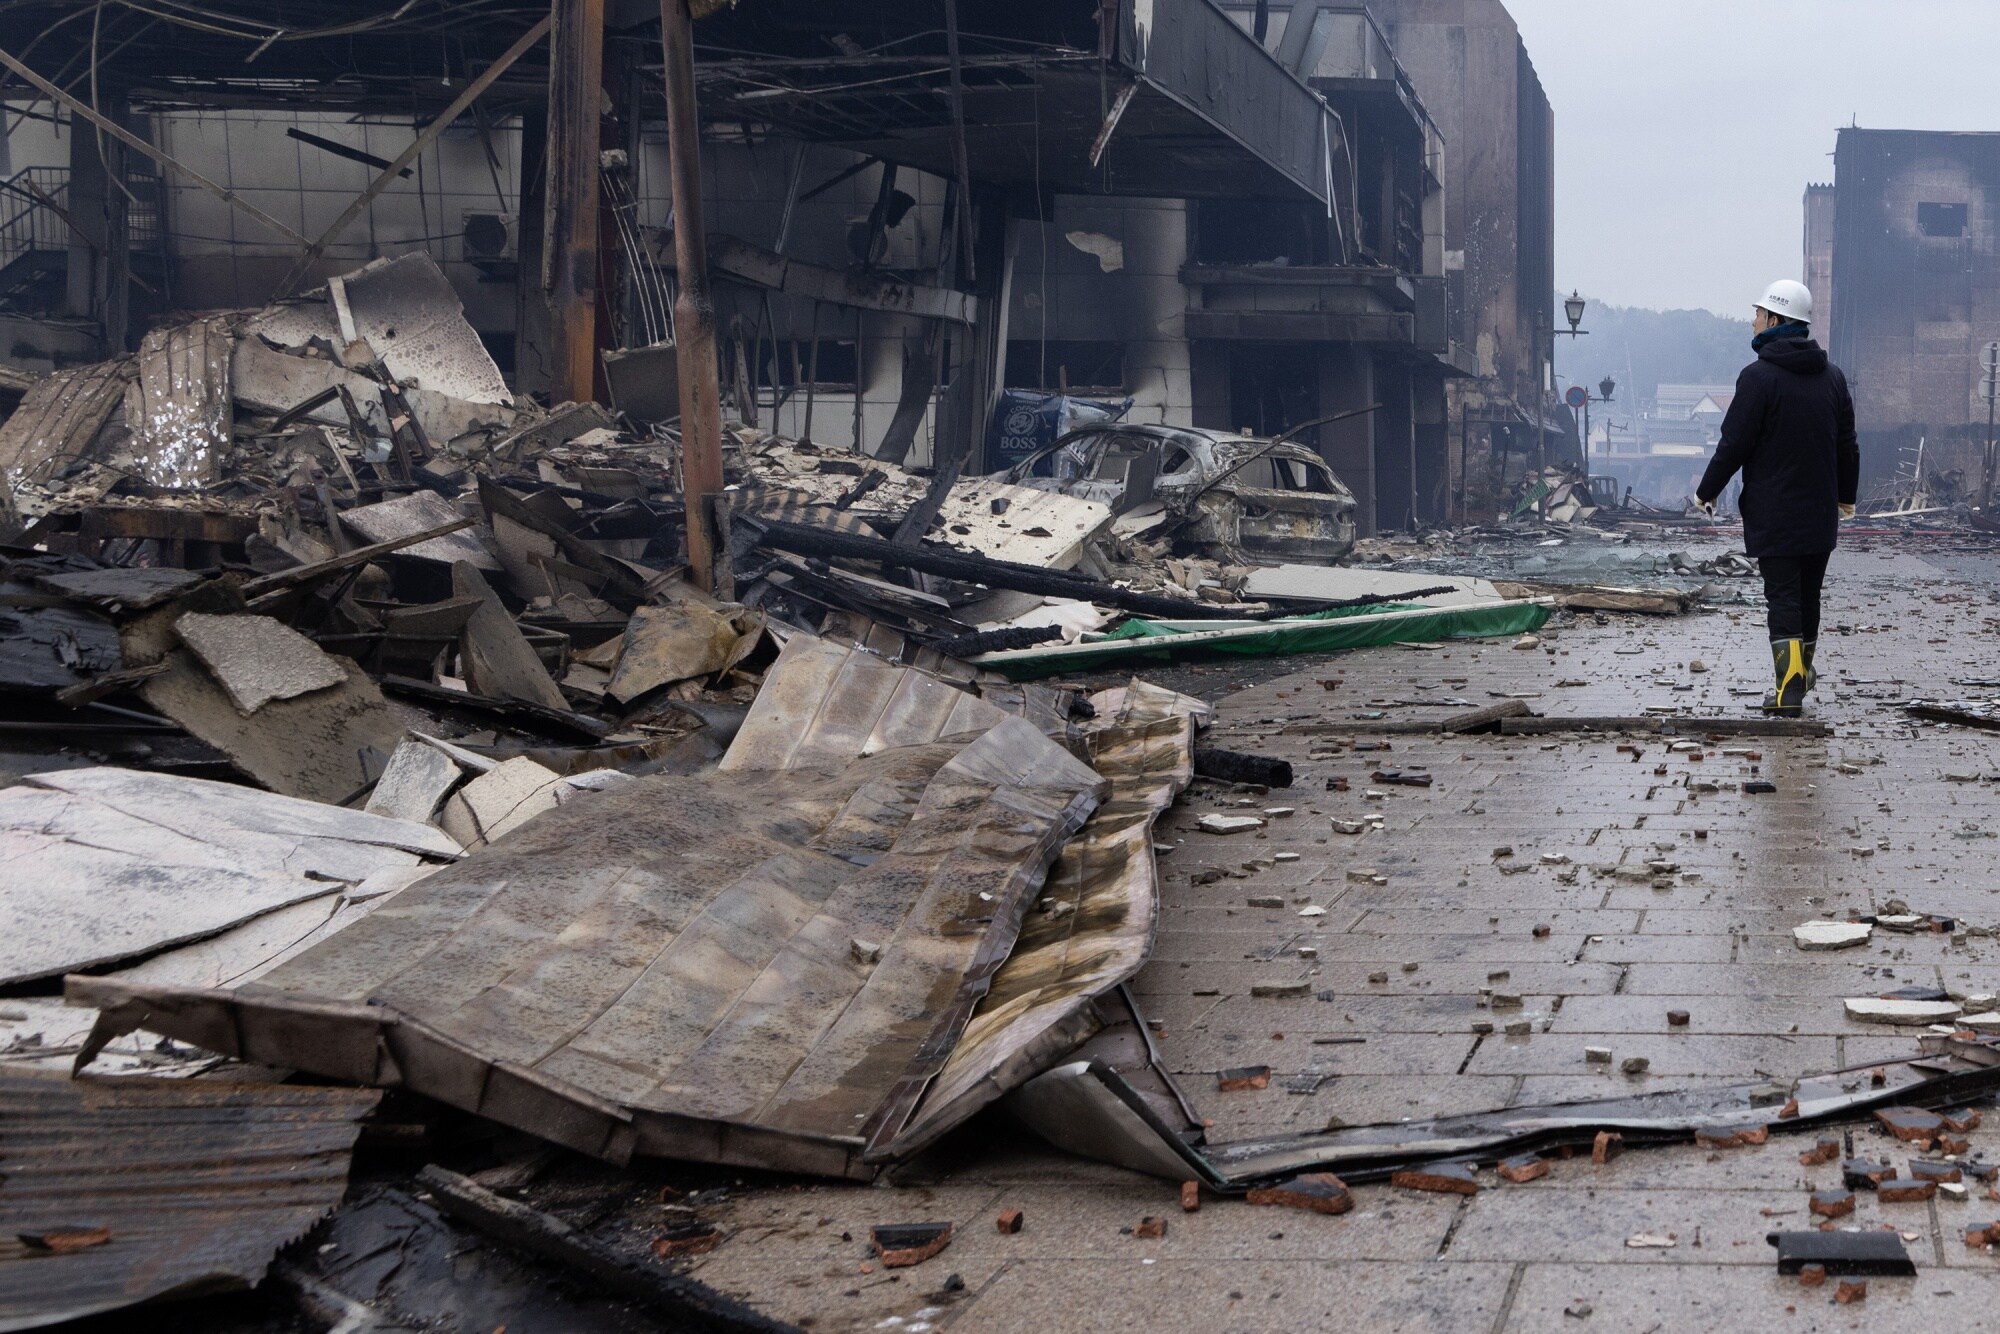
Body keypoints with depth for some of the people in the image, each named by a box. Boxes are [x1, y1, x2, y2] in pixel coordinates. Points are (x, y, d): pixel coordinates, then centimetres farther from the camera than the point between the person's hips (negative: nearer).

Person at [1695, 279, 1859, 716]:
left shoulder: (1759, 377, -13)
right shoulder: (1832, 376, 8)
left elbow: (1734, 445, -13)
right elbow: (1847, 445, 14)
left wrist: (1706, 492, 1)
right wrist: (1846, 494, 28)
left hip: (1773, 515, -6)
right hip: (1820, 512, 6)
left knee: (1782, 597, -5)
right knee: (1808, 593, 18)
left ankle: (1790, 687, -14)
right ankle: (1803, 670, 32)